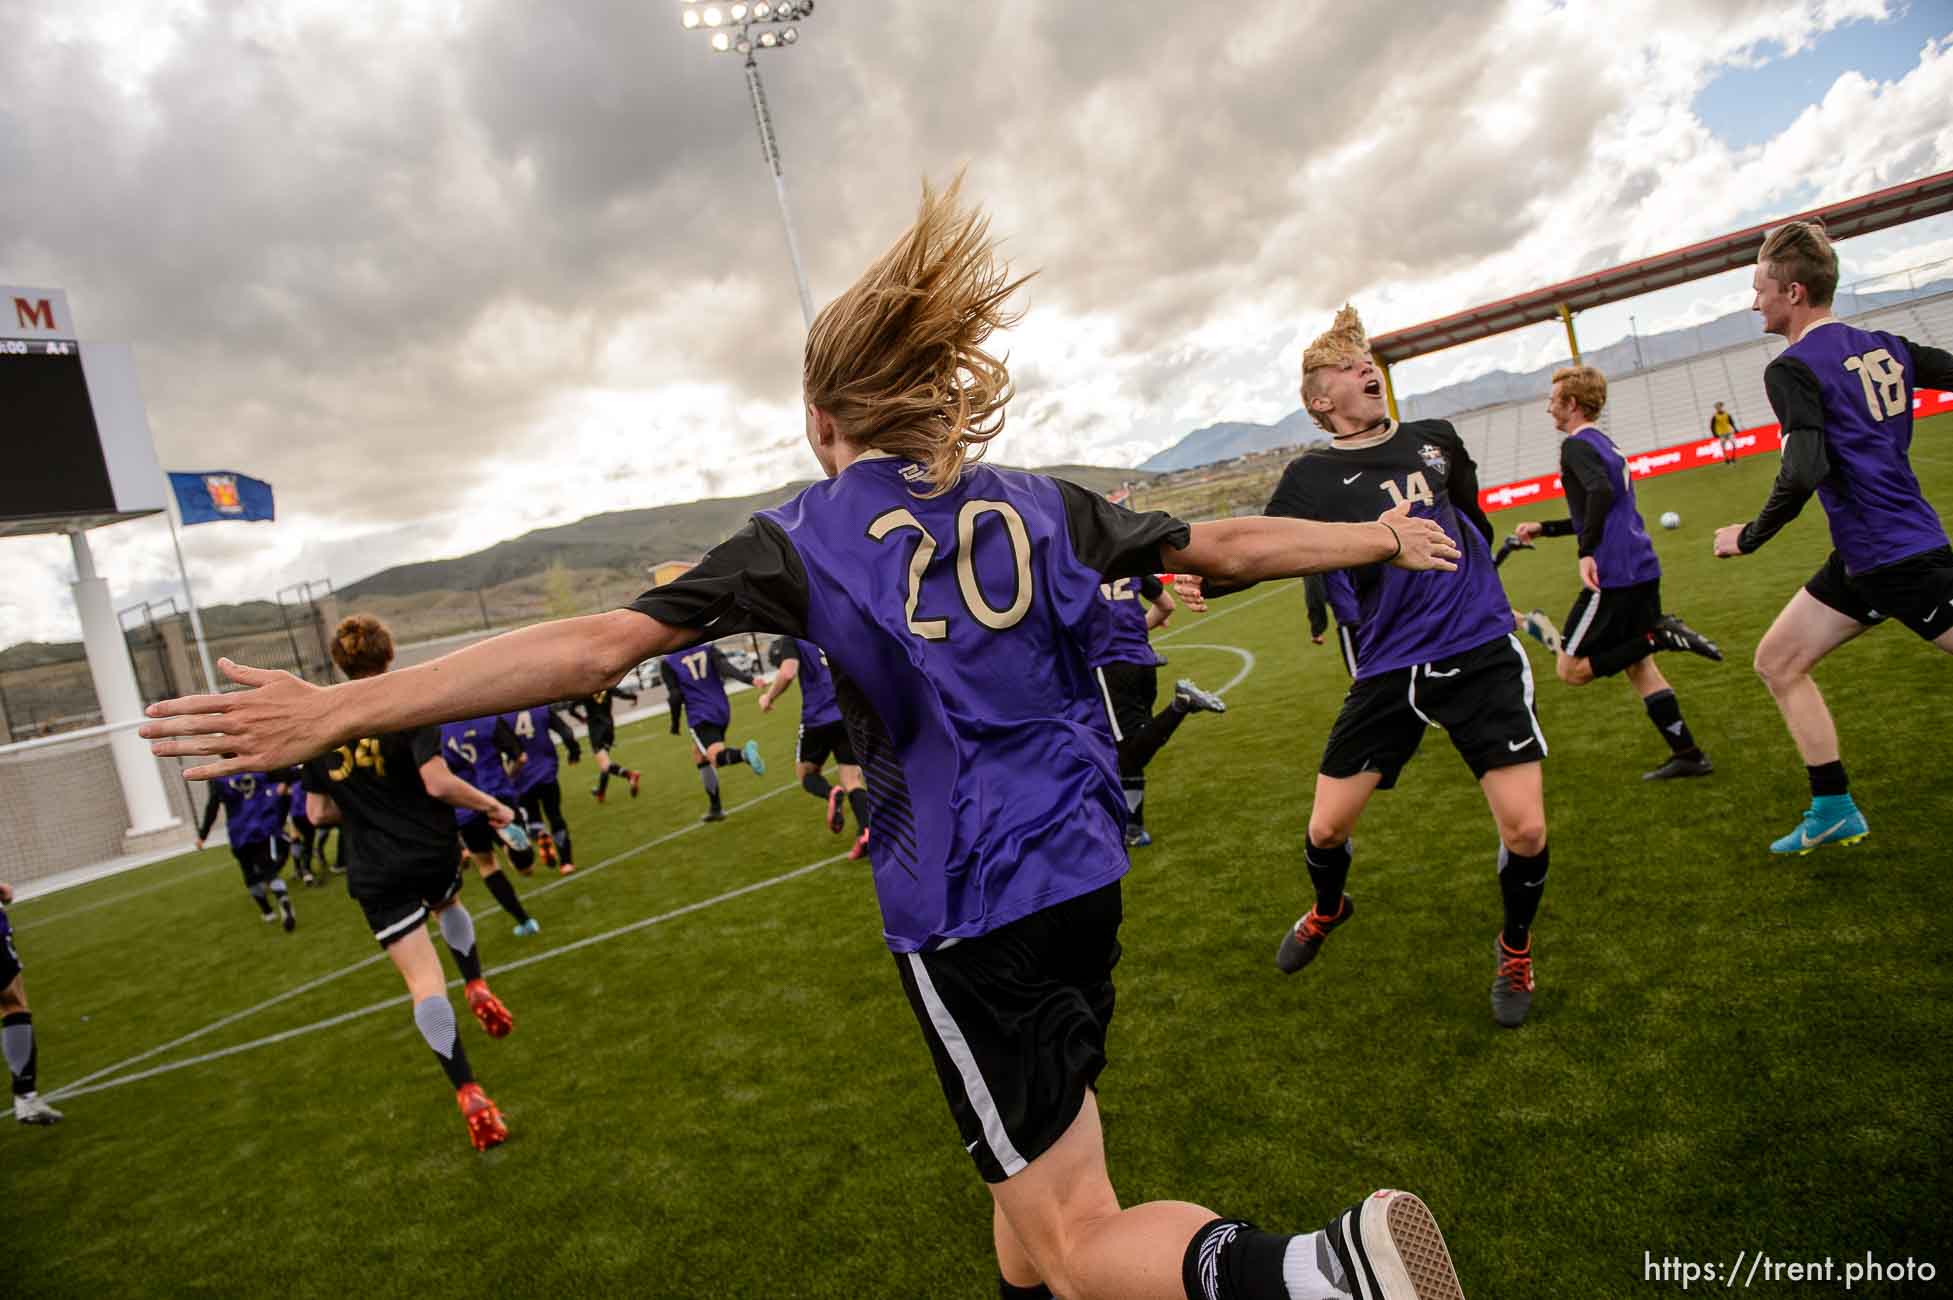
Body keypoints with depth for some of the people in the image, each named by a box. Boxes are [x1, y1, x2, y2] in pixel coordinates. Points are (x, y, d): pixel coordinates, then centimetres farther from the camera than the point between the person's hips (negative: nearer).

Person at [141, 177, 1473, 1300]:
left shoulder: (804, 538, -7)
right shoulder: (1036, 503, 5)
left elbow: (592, 647, -13)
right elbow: (1224, 544, 12)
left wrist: (337, 709, -9)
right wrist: (1375, 538, 29)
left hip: (968, 917, -5)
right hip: (1081, 879, 6)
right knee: (1027, 1180, 25)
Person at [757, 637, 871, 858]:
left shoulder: (791, 639, 0)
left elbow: (787, 673, -16)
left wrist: (768, 697, 0)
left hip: (818, 717, -4)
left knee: (806, 772, 19)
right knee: (851, 779, 6)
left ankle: (831, 794, -15)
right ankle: (865, 832, -18)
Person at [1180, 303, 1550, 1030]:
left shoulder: (1434, 441, 8)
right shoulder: (1311, 479, -2)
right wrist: (1208, 581, -29)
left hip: (1480, 654, 2)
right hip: (1389, 670, -1)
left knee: (1525, 829, -9)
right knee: (1326, 829, 1)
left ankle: (1515, 949, 24)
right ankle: (1327, 910, 39)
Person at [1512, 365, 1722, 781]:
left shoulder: (1577, 445, -7)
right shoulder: (1606, 445, 21)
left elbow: (1602, 492, -26)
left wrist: (1587, 552, -27)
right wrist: (1543, 528, 28)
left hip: (1612, 575, -9)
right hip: (1642, 568, 9)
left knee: (1571, 669, -3)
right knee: (1638, 666, 15)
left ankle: (1660, 635, -14)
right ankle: (1688, 755, 15)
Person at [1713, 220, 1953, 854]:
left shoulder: (1793, 368, -16)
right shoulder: (1885, 345, 8)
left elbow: (1803, 472, -25)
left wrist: (1747, 537, -13)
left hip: (1896, 558, -9)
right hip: (1862, 558, 9)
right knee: (1777, 661, 11)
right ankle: (1833, 810, 16)